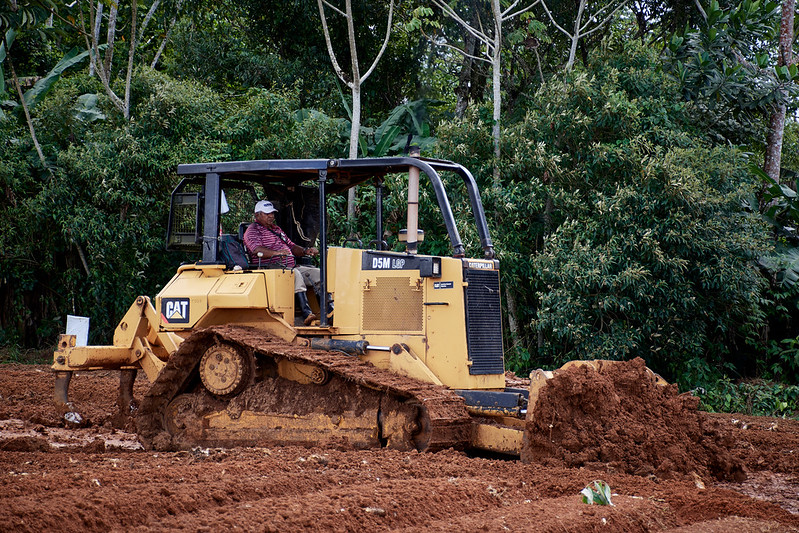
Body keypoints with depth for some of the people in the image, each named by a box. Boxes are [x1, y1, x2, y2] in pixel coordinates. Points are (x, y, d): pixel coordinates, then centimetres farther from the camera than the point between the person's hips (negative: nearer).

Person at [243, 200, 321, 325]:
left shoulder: (276, 229, 28)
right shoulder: (252, 231, 0)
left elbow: (291, 246, 28)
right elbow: (257, 250, -19)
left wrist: (305, 251, 6)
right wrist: (277, 253, -37)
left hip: (291, 267, 9)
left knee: (319, 274, -7)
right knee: (295, 274, -36)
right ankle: (306, 314, -47)